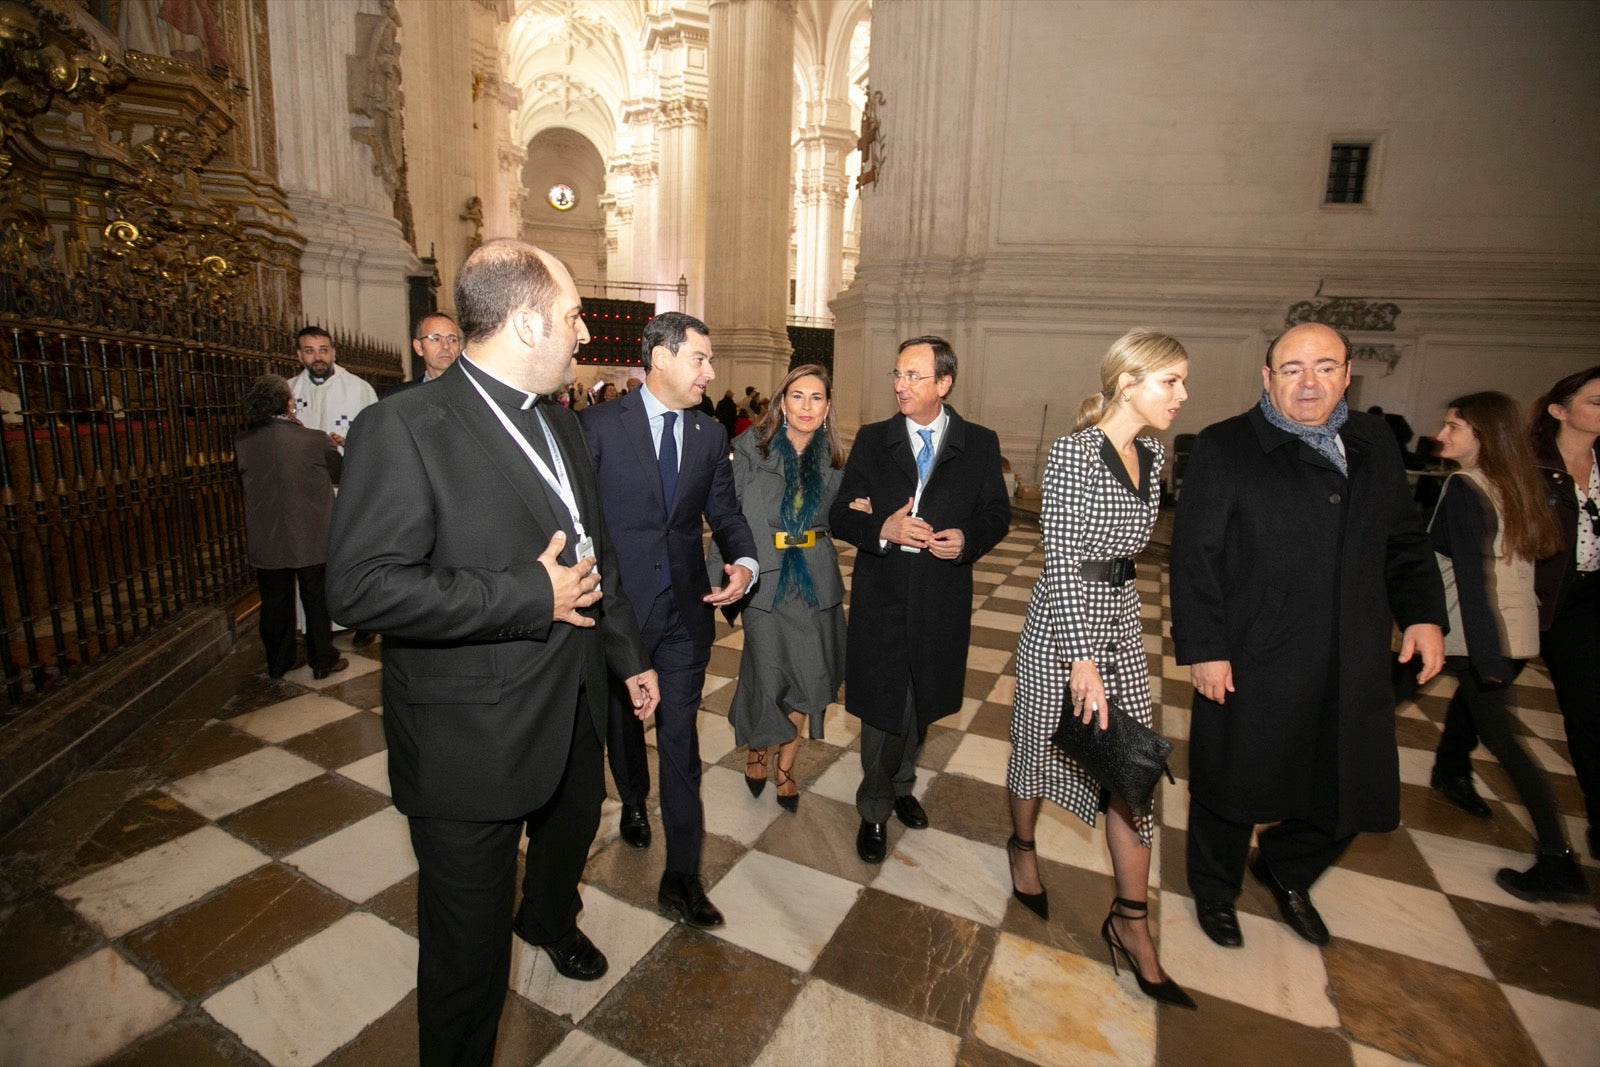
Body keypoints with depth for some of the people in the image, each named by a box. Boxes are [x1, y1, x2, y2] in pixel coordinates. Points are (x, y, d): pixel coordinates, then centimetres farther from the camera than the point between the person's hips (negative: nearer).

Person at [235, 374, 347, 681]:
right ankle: (323, 660, 21)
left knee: (275, 604, 16)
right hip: (312, 541, -3)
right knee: (317, 602, 11)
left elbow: (246, 482, 8)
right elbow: (341, 476, 0)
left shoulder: (242, 444, -6)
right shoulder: (315, 440, -15)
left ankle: (278, 664, 29)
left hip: (266, 544, 3)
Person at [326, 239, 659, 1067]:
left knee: (569, 832, 33)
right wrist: (530, 595, -25)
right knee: (469, 942, 11)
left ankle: (550, 917, 65)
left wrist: (628, 656, 16)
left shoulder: (560, 425, 5)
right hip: (471, 740, -8)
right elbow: (362, 586, -26)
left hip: (573, 709, 8)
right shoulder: (405, 428, -20)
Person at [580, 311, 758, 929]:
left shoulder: (710, 434, 4)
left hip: (687, 607, 2)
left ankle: (681, 878, 15)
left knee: (680, 736, 3)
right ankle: (633, 803, 52)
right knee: (622, 721, 21)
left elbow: (725, 513, 6)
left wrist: (744, 563, -13)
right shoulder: (600, 425, -8)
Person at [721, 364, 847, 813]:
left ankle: (785, 764, 32)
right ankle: (756, 748, 37)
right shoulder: (751, 447, -5)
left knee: (809, 675, 8)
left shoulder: (832, 458, 6)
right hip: (766, 578, -3)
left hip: (816, 580, 3)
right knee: (767, 672, 5)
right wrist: (723, 572, -14)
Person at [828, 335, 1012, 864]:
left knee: (922, 705, 19)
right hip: (881, 601, -1)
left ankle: (900, 786, 46)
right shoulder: (872, 440, 0)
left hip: (942, 603, 2)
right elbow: (840, 516, -1)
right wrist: (882, 529, -21)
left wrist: (967, 539, -16)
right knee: (882, 709, 5)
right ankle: (874, 809, 29)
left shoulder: (980, 443, 0)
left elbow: (997, 514, 5)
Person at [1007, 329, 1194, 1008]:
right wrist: (1083, 660, -22)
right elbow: (1061, 561, -21)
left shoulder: (1151, 453, 5)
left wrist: (1111, 634, 18)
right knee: (1041, 744, 14)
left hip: (1122, 619, 7)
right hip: (1063, 622, -6)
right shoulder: (1073, 451, -18)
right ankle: (1023, 845, 43)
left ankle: (1130, 923, 22)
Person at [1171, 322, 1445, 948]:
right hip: (1250, 664, -5)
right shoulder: (1225, 448, -9)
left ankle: (1287, 873, 45)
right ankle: (1215, 890, 38)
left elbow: (1404, 542, 17)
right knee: (1233, 786, 11)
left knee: (1349, 789, 14)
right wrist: (1203, 648, -15)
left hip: (1353, 665, 5)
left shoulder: (1375, 443, 9)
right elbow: (1194, 557, -12)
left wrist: (1424, 613, 4)